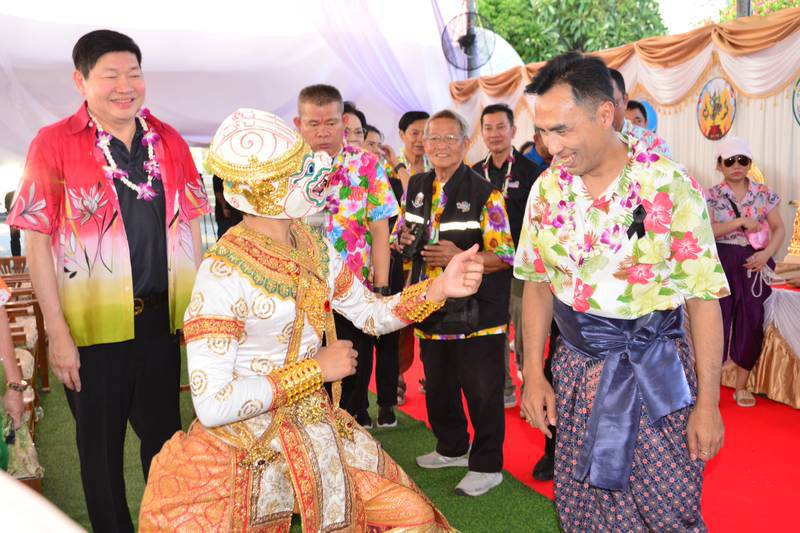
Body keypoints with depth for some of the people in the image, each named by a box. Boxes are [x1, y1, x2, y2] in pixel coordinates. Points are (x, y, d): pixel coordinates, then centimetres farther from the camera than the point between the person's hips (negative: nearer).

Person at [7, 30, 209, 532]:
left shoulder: (169, 141, 4)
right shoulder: (54, 143, -7)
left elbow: (190, 226, 9)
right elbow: (37, 241, -7)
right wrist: (58, 334, -10)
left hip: (163, 317, 3)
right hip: (94, 322, -3)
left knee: (165, 434, 16)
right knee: (101, 444, 13)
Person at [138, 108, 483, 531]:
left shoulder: (316, 248, 0)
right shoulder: (223, 273, -22)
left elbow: (372, 314, 9)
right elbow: (213, 405, -26)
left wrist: (440, 288, -7)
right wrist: (317, 369, -20)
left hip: (319, 432, 6)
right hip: (244, 452, -6)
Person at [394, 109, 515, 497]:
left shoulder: (485, 194, -11)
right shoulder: (416, 187, 8)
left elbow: (504, 257, -13)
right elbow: (400, 235, 19)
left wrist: (459, 256, -28)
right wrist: (404, 240, -5)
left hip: (475, 311, -6)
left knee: (481, 390, 4)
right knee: (437, 386, 20)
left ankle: (486, 465, 21)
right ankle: (451, 448, 41)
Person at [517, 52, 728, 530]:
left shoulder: (669, 185, -13)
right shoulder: (548, 188, -1)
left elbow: (704, 297, -9)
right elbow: (538, 284, 6)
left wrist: (708, 404, -9)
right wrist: (533, 375, 1)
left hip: (656, 378, -3)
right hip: (575, 374, 4)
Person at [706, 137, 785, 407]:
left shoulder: (764, 193, 6)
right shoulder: (711, 195, -1)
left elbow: (779, 228, 5)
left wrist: (767, 253, -12)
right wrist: (741, 221, -19)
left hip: (754, 263, 3)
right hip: (722, 263, -2)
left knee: (752, 323, 4)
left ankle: (741, 386, 17)